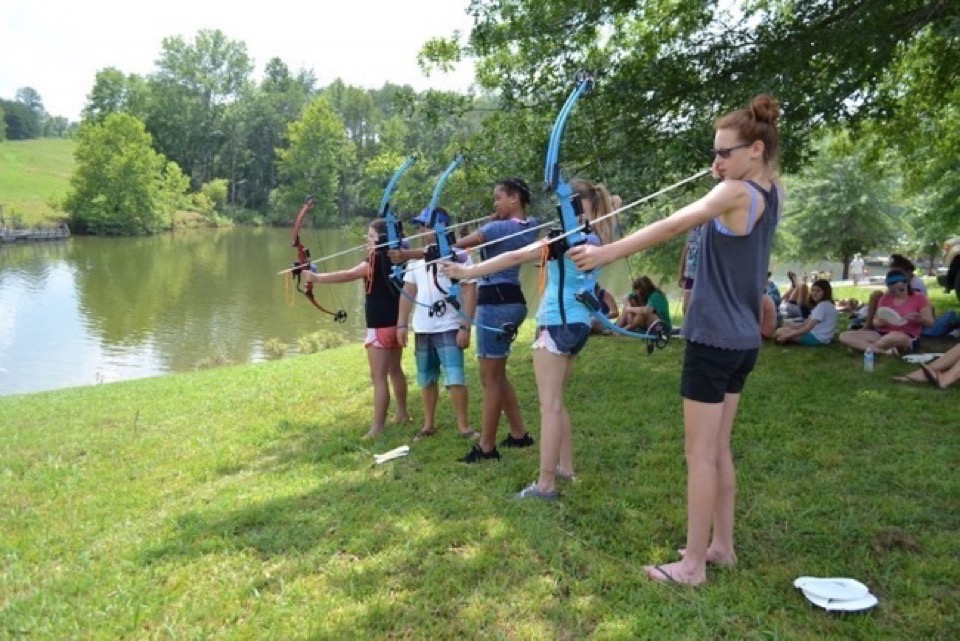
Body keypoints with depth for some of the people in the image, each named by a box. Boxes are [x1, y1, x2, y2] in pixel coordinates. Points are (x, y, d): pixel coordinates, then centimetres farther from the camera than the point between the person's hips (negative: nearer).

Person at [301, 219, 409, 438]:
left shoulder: (375, 260, -17)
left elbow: (348, 275, -31)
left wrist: (317, 277, -33)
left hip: (380, 327, -9)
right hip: (396, 324, 9)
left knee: (379, 377, -6)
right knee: (395, 370, 21)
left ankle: (377, 427, -3)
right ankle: (402, 413, 34)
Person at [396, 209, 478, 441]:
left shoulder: (458, 254, -7)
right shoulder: (416, 257, 10)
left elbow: (469, 291, -10)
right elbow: (408, 291, 13)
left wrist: (465, 327, -15)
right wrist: (402, 324, 7)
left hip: (449, 328, -5)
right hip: (422, 328, 6)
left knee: (454, 378, -9)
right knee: (426, 379, 13)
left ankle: (464, 426, 4)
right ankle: (429, 424, 25)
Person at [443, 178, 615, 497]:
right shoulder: (594, 236, 9)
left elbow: (517, 257, -20)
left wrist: (468, 272, -20)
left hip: (558, 323, -9)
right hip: (576, 322, 9)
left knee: (549, 406, -7)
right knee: (556, 402, 18)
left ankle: (545, 483, -4)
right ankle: (565, 467, 25)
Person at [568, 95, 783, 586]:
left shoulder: (735, 193, -16)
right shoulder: (771, 192, 8)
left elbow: (672, 226, -25)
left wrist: (608, 252, -27)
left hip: (714, 339, -9)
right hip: (743, 341, 9)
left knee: (699, 453, -2)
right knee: (718, 449, 16)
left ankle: (693, 564, 6)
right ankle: (721, 545, 26)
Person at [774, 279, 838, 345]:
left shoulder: (822, 305, -18)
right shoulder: (822, 305, 16)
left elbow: (808, 328, -23)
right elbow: (807, 323, 16)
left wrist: (787, 335, -20)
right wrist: (789, 327, 5)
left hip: (817, 338, -11)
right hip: (816, 335, 11)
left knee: (780, 332, -17)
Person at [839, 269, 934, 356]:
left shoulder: (919, 298, 4)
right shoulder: (885, 298, 13)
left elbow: (930, 322, 4)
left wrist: (919, 318, -19)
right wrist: (880, 322, -12)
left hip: (907, 339, -4)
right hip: (882, 334, 4)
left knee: (895, 336, -45)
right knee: (845, 336, -18)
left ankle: (862, 347, -19)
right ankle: (885, 351, -31)